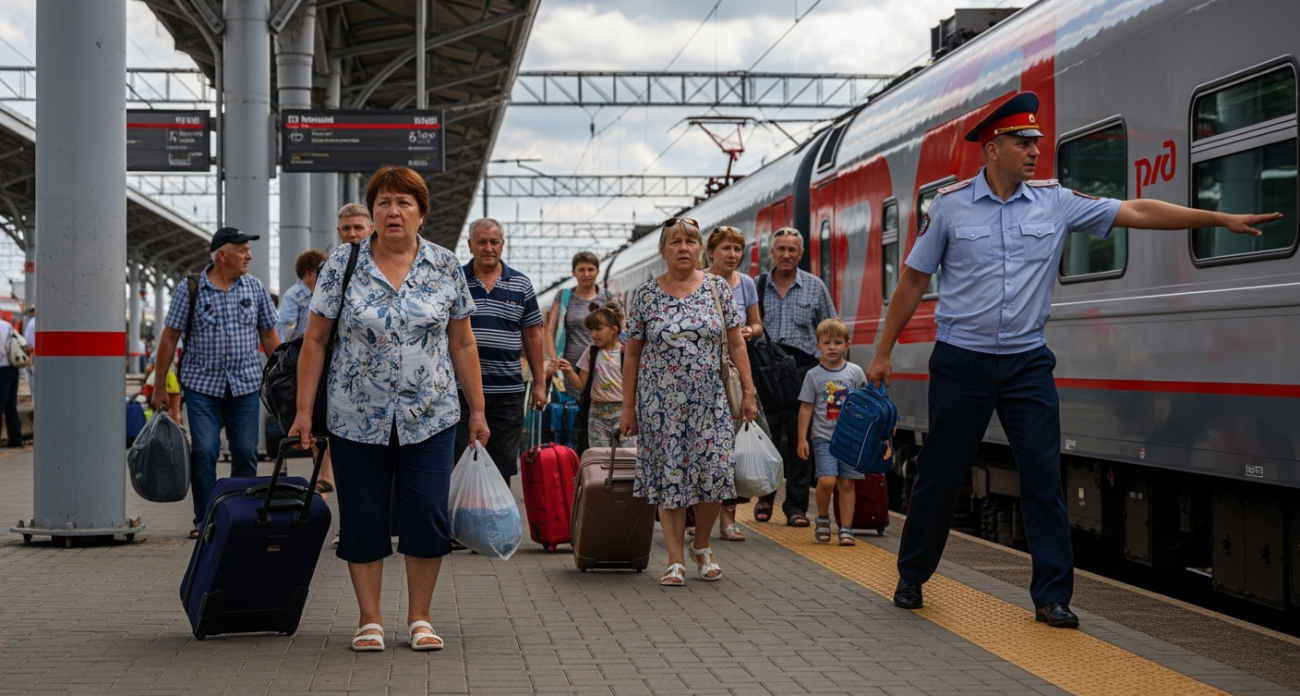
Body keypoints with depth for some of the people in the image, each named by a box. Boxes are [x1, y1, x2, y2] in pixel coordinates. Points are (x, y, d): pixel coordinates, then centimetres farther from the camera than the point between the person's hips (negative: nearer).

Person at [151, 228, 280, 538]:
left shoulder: (255, 288, 7)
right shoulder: (189, 289, -2)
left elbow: (269, 335, 12)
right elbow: (170, 337, 0)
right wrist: (159, 386, -1)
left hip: (245, 385, 2)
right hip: (202, 384, -2)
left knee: (246, 453, 3)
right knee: (203, 452, -5)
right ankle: (204, 520, 5)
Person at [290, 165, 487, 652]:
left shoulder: (446, 268, 2)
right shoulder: (341, 265, -2)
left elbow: (462, 344, 6)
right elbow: (315, 340, 0)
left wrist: (477, 410, 5)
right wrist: (304, 410, -3)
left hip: (429, 418, 1)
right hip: (357, 419, 0)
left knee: (427, 517, 0)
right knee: (363, 519, 5)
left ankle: (419, 618, 15)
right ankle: (370, 620, 18)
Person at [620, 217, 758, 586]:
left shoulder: (717, 288, 3)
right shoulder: (646, 295, 0)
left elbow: (736, 344, 5)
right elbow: (632, 354, 3)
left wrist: (748, 392, 0)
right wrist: (628, 407, 2)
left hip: (709, 402, 1)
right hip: (661, 404, -1)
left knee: (715, 472, -4)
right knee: (668, 477, 1)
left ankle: (701, 544, 22)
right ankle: (676, 561, 10)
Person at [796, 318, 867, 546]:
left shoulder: (855, 372, 4)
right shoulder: (813, 375, 1)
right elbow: (806, 408, 3)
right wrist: (802, 438, 0)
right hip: (823, 437, -1)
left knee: (846, 483, 3)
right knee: (826, 481, -14)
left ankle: (846, 529, 10)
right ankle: (822, 519, 10)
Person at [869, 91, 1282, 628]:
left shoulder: (1055, 202, 2)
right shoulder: (950, 205, -4)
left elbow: (1137, 212, 3)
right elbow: (913, 281, 2)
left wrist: (1221, 219, -1)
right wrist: (883, 353, 3)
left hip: (1027, 362, 2)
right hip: (962, 361, -2)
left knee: (1044, 477, -2)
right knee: (939, 476, 5)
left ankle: (1052, 594, 6)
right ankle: (911, 578, 23)